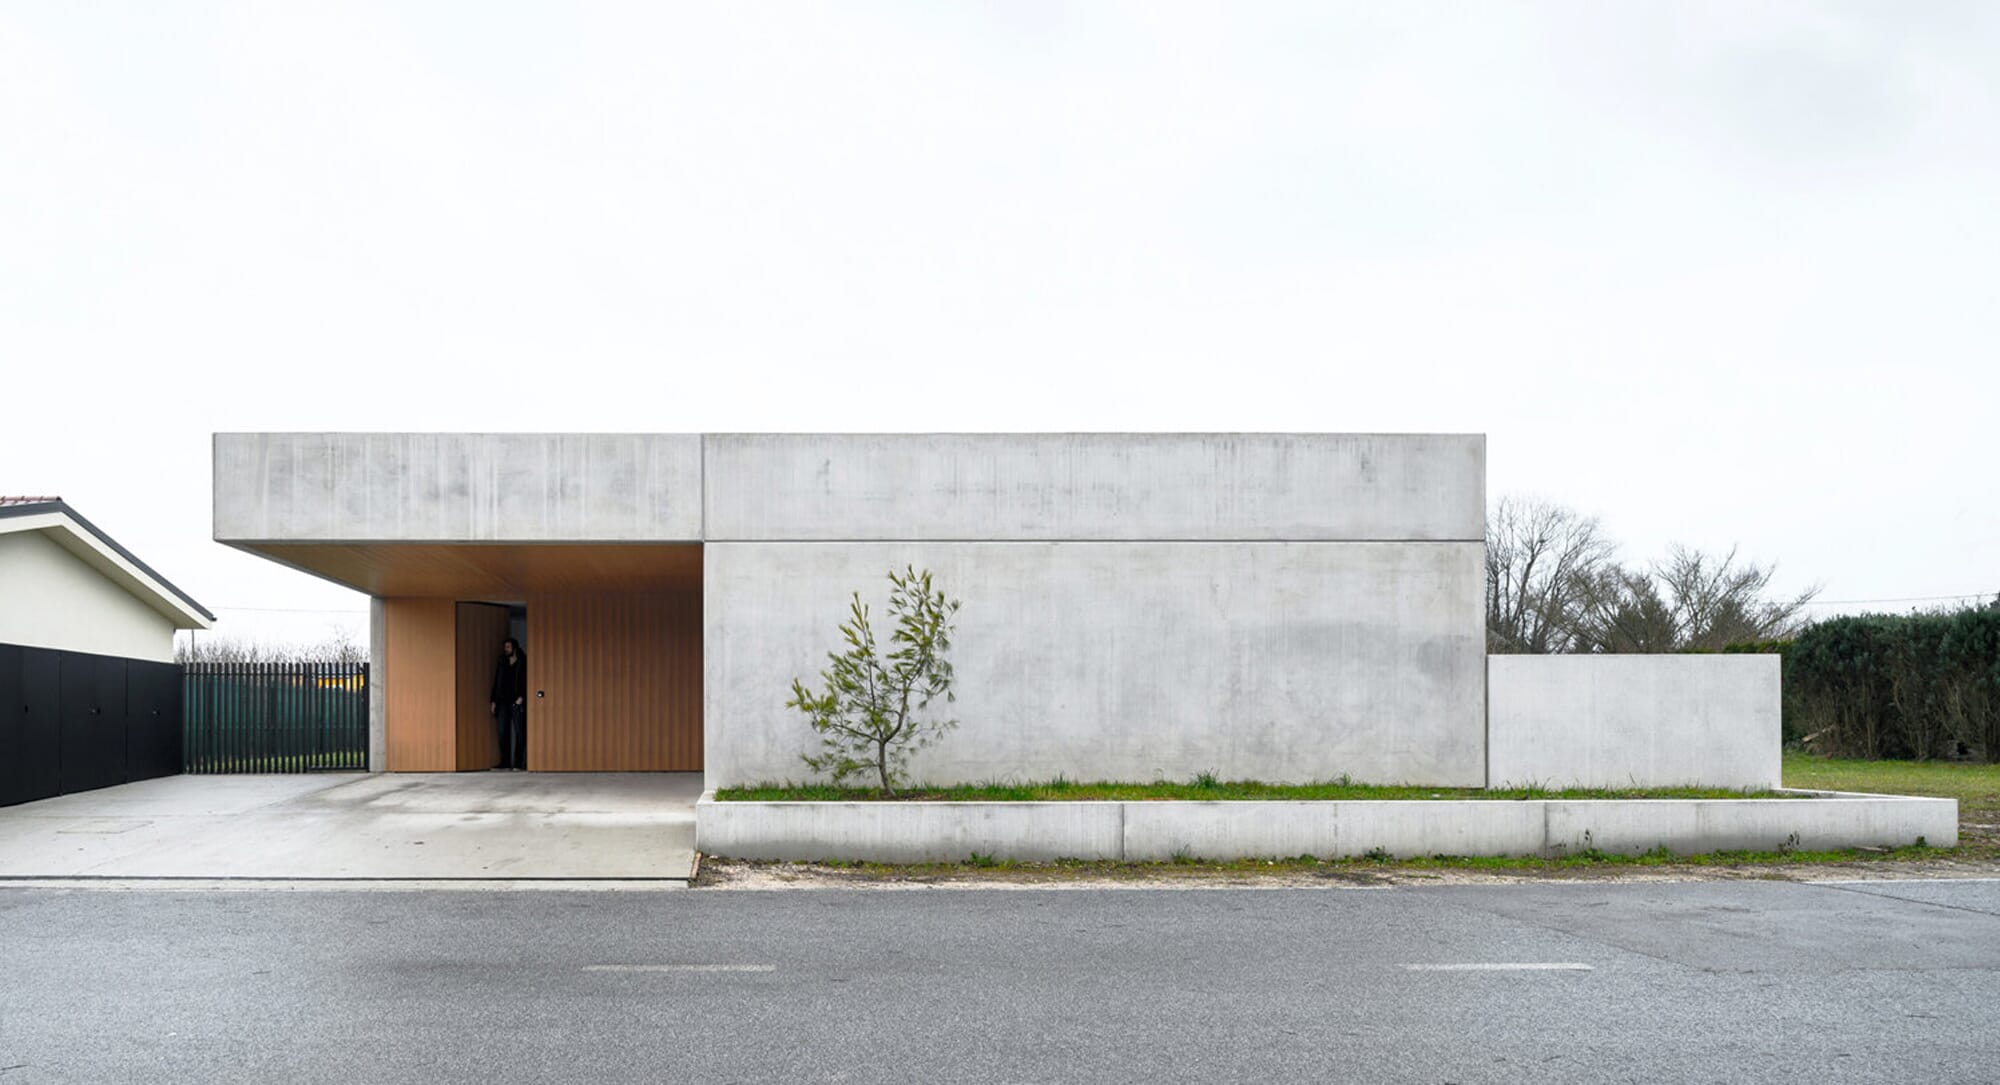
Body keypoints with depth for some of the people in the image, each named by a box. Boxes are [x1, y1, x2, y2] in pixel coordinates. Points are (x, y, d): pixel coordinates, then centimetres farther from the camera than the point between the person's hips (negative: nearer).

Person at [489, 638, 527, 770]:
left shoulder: (523, 663, 2)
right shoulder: (502, 664, 15)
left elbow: (527, 682, -3)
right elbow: (496, 683, 16)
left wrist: (522, 697, -14)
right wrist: (493, 701, 10)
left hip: (517, 702, -4)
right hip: (503, 702, 4)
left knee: (519, 733, -5)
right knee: (503, 733, 1)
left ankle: (519, 762, -3)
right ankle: (505, 761, 5)